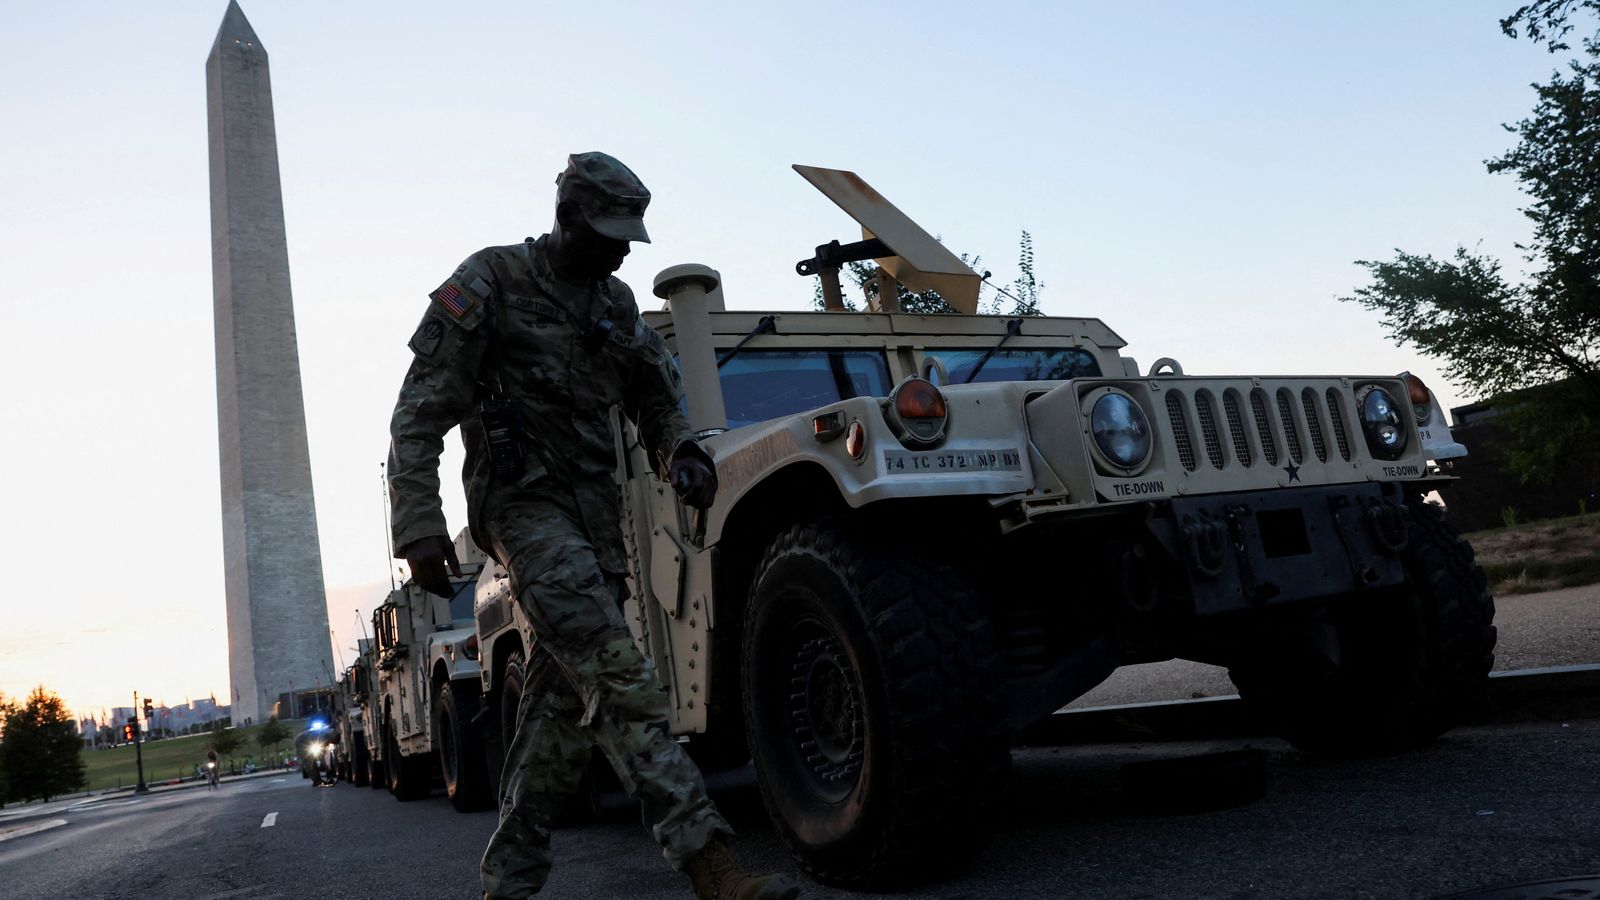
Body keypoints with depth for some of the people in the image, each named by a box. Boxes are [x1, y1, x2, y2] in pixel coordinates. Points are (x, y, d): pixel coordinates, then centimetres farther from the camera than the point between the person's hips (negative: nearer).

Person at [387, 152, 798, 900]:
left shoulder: (616, 304, 14)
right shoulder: (490, 281, -4)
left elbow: (657, 398, 21)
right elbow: (420, 412, -7)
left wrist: (681, 453, -2)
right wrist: (419, 528, -15)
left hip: (594, 505, 7)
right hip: (523, 501, -7)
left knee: (568, 692, 6)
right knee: (618, 677, -21)